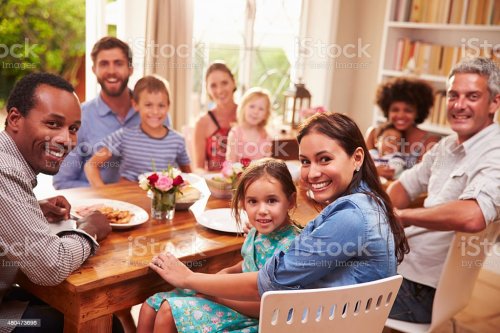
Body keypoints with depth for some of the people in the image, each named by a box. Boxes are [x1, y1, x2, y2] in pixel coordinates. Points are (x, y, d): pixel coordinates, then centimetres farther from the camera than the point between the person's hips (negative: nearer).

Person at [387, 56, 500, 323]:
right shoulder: (448, 145, 7)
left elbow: (472, 216, -39)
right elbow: (404, 185, 17)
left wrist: (402, 216, -24)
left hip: (428, 290, -8)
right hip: (400, 261, 8)